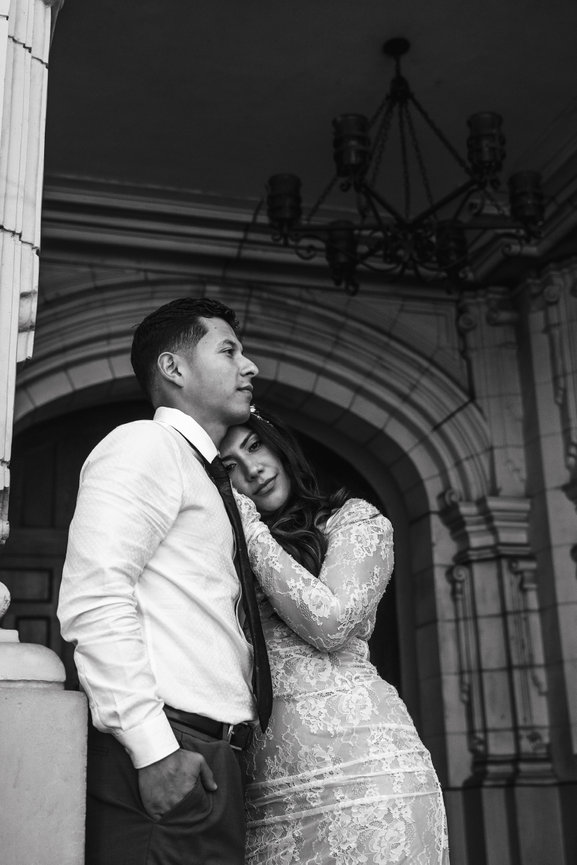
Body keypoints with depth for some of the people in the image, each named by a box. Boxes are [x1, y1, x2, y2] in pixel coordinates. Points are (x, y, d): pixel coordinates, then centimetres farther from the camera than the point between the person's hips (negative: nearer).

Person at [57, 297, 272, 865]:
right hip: (163, 757, -9)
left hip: (211, 756, 9)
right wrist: (153, 748, -20)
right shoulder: (144, 444, -3)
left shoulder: (202, 480, 25)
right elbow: (94, 600, -16)